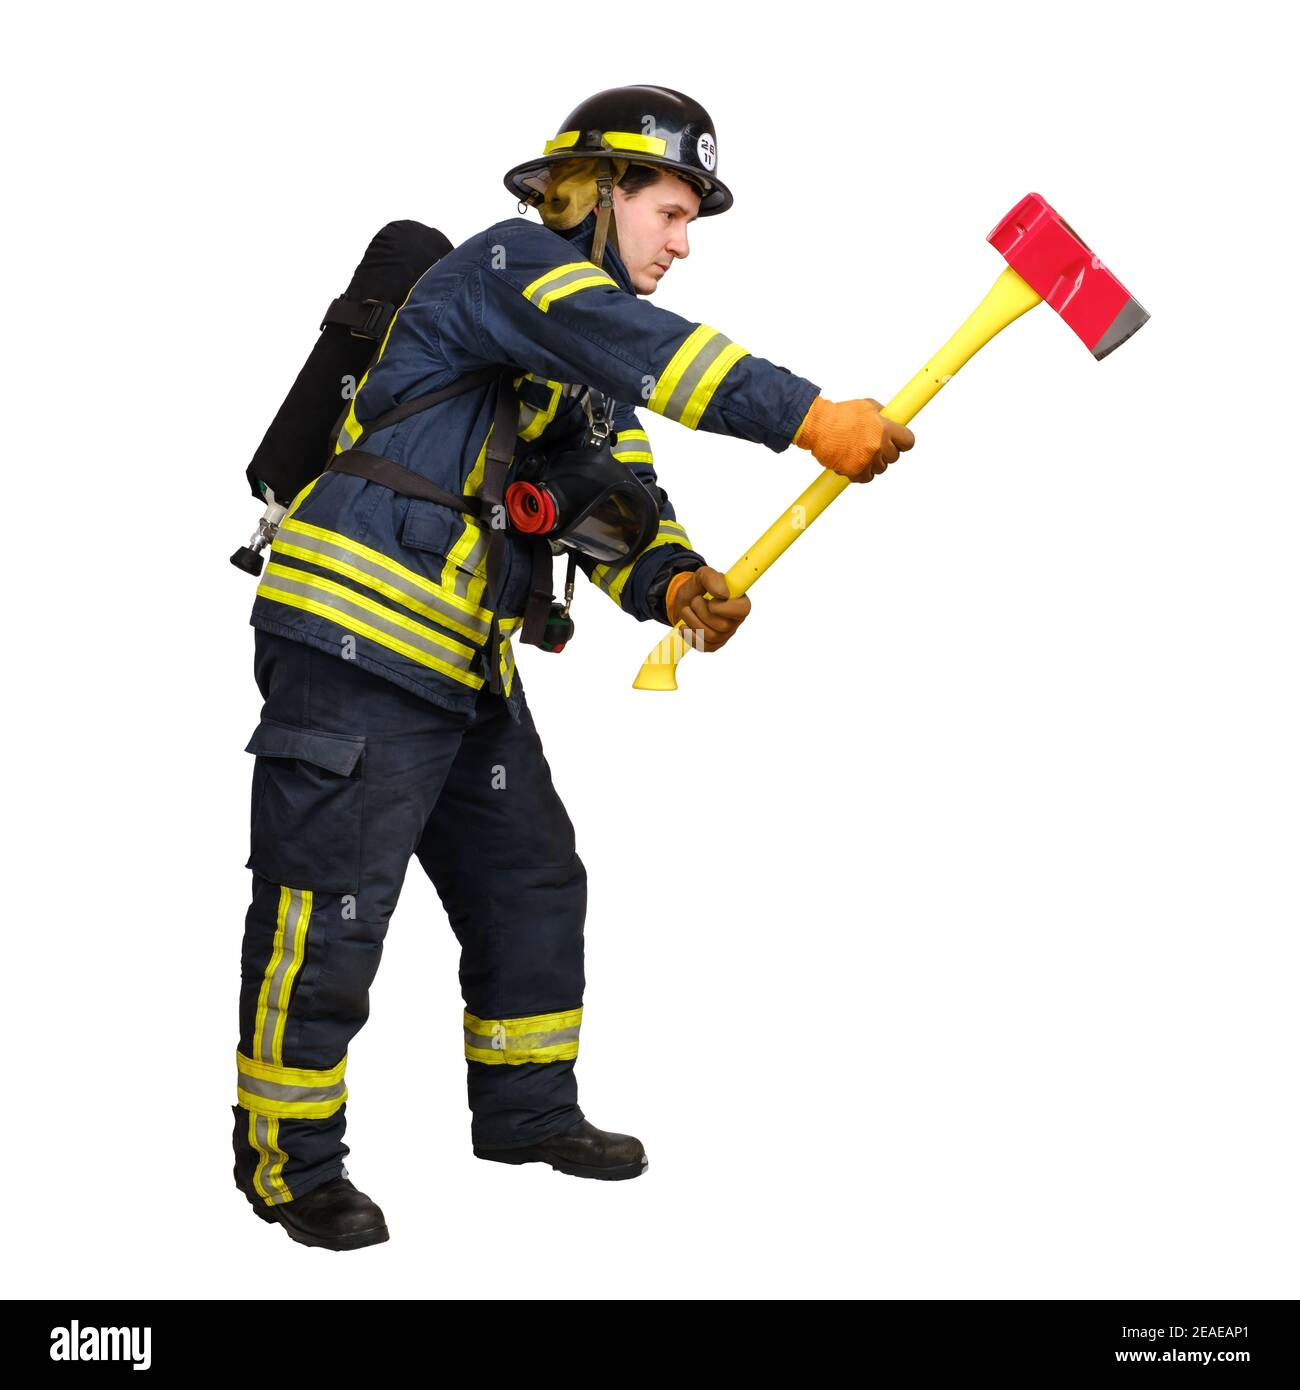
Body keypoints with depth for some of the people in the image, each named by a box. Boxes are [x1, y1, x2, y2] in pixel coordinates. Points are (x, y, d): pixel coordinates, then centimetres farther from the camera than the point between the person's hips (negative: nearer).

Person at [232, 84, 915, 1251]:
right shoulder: (506, 268, -10)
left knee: (533, 880, 16)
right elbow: (644, 349, -27)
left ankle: (526, 1107, 32)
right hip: (357, 637, -10)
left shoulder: (593, 367, 19)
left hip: (468, 667, 10)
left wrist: (676, 584, -11)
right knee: (328, 909, -6)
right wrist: (811, 418, -33)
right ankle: (291, 1157, 6)